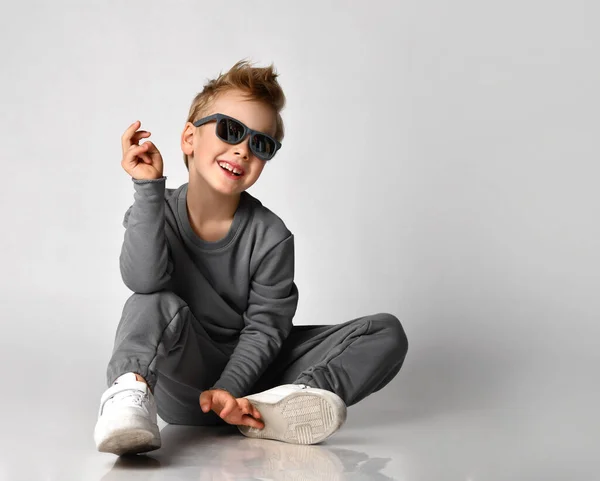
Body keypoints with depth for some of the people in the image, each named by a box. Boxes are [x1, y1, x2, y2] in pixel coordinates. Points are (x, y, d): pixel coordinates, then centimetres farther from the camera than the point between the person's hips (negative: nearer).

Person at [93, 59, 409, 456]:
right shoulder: (152, 215, -6)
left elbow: (264, 327, -9)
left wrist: (227, 390, -25)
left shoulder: (271, 237, -7)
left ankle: (272, 408, -35)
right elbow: (145, 279, -27)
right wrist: (148, 186, -31)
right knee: (156, 306, -32)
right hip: (183, 379, -2)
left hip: (246, 373, 3)